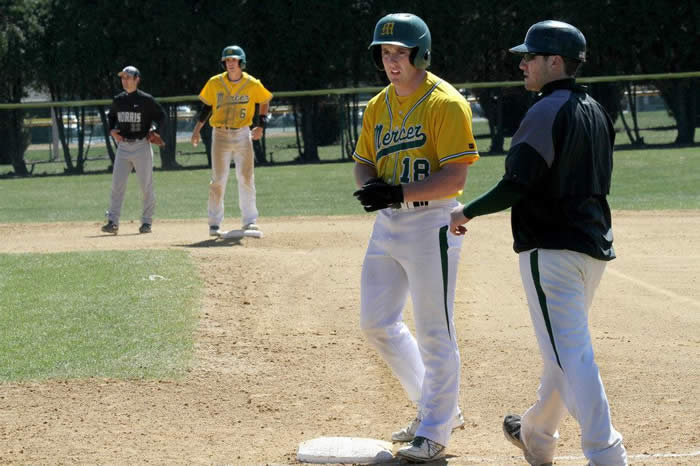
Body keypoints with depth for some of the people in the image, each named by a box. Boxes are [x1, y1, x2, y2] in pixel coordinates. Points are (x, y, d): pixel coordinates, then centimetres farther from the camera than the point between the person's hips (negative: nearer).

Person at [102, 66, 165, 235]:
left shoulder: (146, 100, -5)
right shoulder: (118, 100, 9)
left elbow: (161, 115, 4)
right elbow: (111, 117, 23)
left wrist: (154, 129, -11)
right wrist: (112, 130, 4)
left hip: (141, 145, -4)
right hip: (123, 146, 4)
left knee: (146, 186, 1)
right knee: (117, 184, -4)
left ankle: (146, 221, 12)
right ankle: (113, 222, -5)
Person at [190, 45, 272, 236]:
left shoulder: (253, 84, -4)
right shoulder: (215, 83, -2)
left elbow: (265, 101, 12)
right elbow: (207, 105, 9)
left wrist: (260, 125, 1)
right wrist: (197, 129, 4)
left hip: (243, 134, 0)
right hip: (220, 135, 0)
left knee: (246, 178, -1)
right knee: (218, 180, 0)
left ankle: (250, 221, 4)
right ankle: (214, 223, 5)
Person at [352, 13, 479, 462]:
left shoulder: (446, 104, -13)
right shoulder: (378, 106, 10)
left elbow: (455, 177, -18)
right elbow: (364, 161, 17)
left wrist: (399, 192, -26)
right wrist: (370, 186, -6)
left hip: (432, 223, -8)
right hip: (388, 224, 8)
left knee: (434, 332, -2)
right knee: (377, 323, 12)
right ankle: (437, 407, 27)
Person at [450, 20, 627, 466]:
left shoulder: (546, 113, -14)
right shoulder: (597, 112, 14)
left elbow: (516, 186, -21)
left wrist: (467, 213, -7)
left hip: (552, 250, -9)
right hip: (595, 246, 9)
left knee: (570, 354, -11)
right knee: (565, 347, 21)